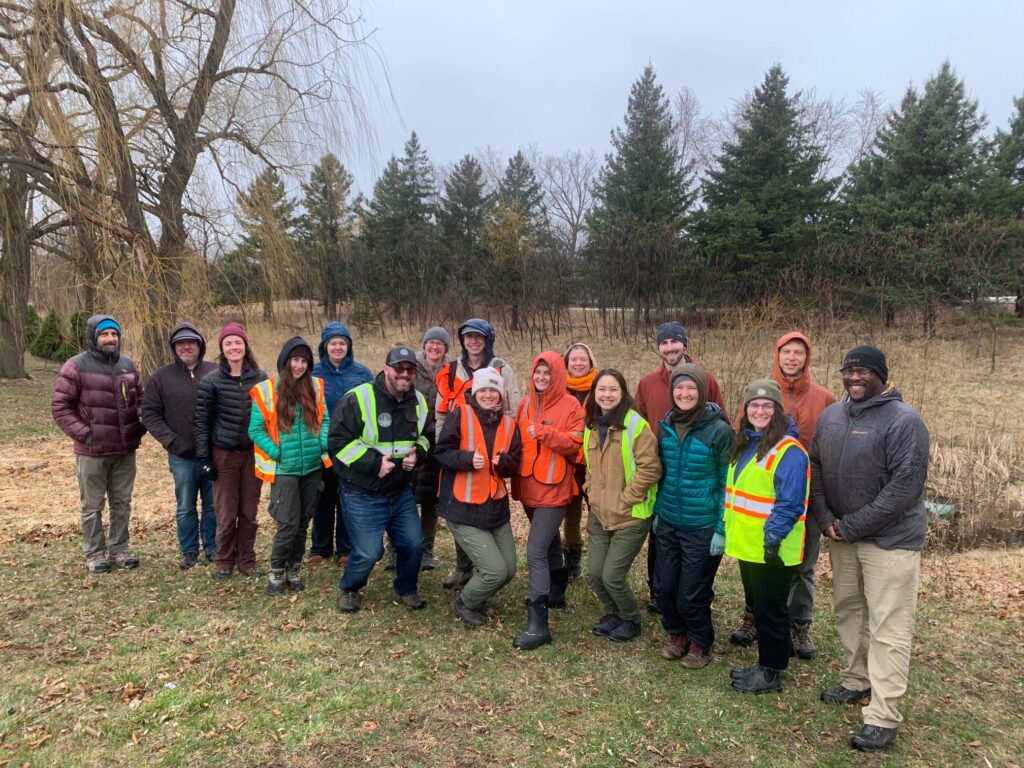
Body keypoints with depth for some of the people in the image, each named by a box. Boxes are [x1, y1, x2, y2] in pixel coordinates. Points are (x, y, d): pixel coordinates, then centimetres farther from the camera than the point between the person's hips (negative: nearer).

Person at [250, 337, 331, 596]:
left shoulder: (315, 387, 3)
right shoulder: (266, 391, -7)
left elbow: (324, 420, 11)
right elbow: (255, 430, -4)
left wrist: (323, 444, -4)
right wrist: (276, 452, -11)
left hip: (313, 468, 4)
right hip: (284, 470, -4)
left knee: (303, 523, 12)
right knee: (288, 525, -5)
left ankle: (294, 570, 28)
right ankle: (276, 572, 16)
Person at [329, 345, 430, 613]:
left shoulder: (419, 402, 3)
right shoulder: (357, 399, -17)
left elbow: (425, 437, 19)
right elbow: (338, 443, -17)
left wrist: (417, 452, -4)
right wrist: (374, 462, -23)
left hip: (401, 491, 6)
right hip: (361, 494, -5)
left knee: (414, 543, 6)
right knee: (368, 552, -5)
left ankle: (406, 589, 34)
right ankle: (348, 589, 27)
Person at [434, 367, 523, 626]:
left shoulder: (508, 424, 5)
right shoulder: (460, 415, -9)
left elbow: (514, 464, 6)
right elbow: (441, 451, -10)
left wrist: (503, 461, -17)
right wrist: (468, 459, -27)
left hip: (497, 507, 6)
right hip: (464, 508, -6)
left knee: (509, 570, 12)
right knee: (495, 570, -10)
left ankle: (478, 599, 41)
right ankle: (465, 603, 20)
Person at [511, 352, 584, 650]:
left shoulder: (570, 405, -8)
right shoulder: (525, 405, 9)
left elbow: (575, 444, -13)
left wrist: (545, 433, -25)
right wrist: (517, 480, 8)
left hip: (554, 488, -7)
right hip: (529, 486, 7)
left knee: (535, 551, -13)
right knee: (548, 541, 24)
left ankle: (538, 624, -11)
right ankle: (556, 592, 44)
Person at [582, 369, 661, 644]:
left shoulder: (636, 425, -16)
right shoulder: (591, 426, 6)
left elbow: (650, 468, -17)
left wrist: (624, 499, -16)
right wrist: (592, 493, 8)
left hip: (630, 516, -6)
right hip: (599, 514, 6)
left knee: (612, 576, -4)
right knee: (594, 573, 7)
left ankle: (631, 620, 25)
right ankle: (612, 613, 35)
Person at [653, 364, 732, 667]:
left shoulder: (718, 430, -13)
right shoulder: (666, 426, 2)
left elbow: (727, 483, -10)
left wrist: (722, 528, -12)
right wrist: (657, 510, 13)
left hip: (702, 527, -5)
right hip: (668, 523, 5)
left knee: (692, 593, 4)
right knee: (665, 588, 11)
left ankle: (700, 644, 30)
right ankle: (677, 635, 36)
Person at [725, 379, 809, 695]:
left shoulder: (789, 452, -17)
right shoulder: (744, 444, 11)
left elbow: (790, 504, -21)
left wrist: (772, 538, -23)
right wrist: (728, 530, 15)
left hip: (771, 549, -8)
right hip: (747, 546, 9)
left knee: (770, 610, 5)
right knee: (757, 607, 19)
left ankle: (771, 673, 20)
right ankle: (764, 663, 34)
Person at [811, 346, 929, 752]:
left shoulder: (904, 420, -15)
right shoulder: (831, 415, 5)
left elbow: (907, 484, -19)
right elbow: (815, 467, 10)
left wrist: (852, 526, -17)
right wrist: (826, 519, -4)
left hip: (890, 539, -6)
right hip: (841, 535, 7)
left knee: (888, 628, -1)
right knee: (848, 611, 18)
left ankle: (883, 716, 8)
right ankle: (856, 681, 36)